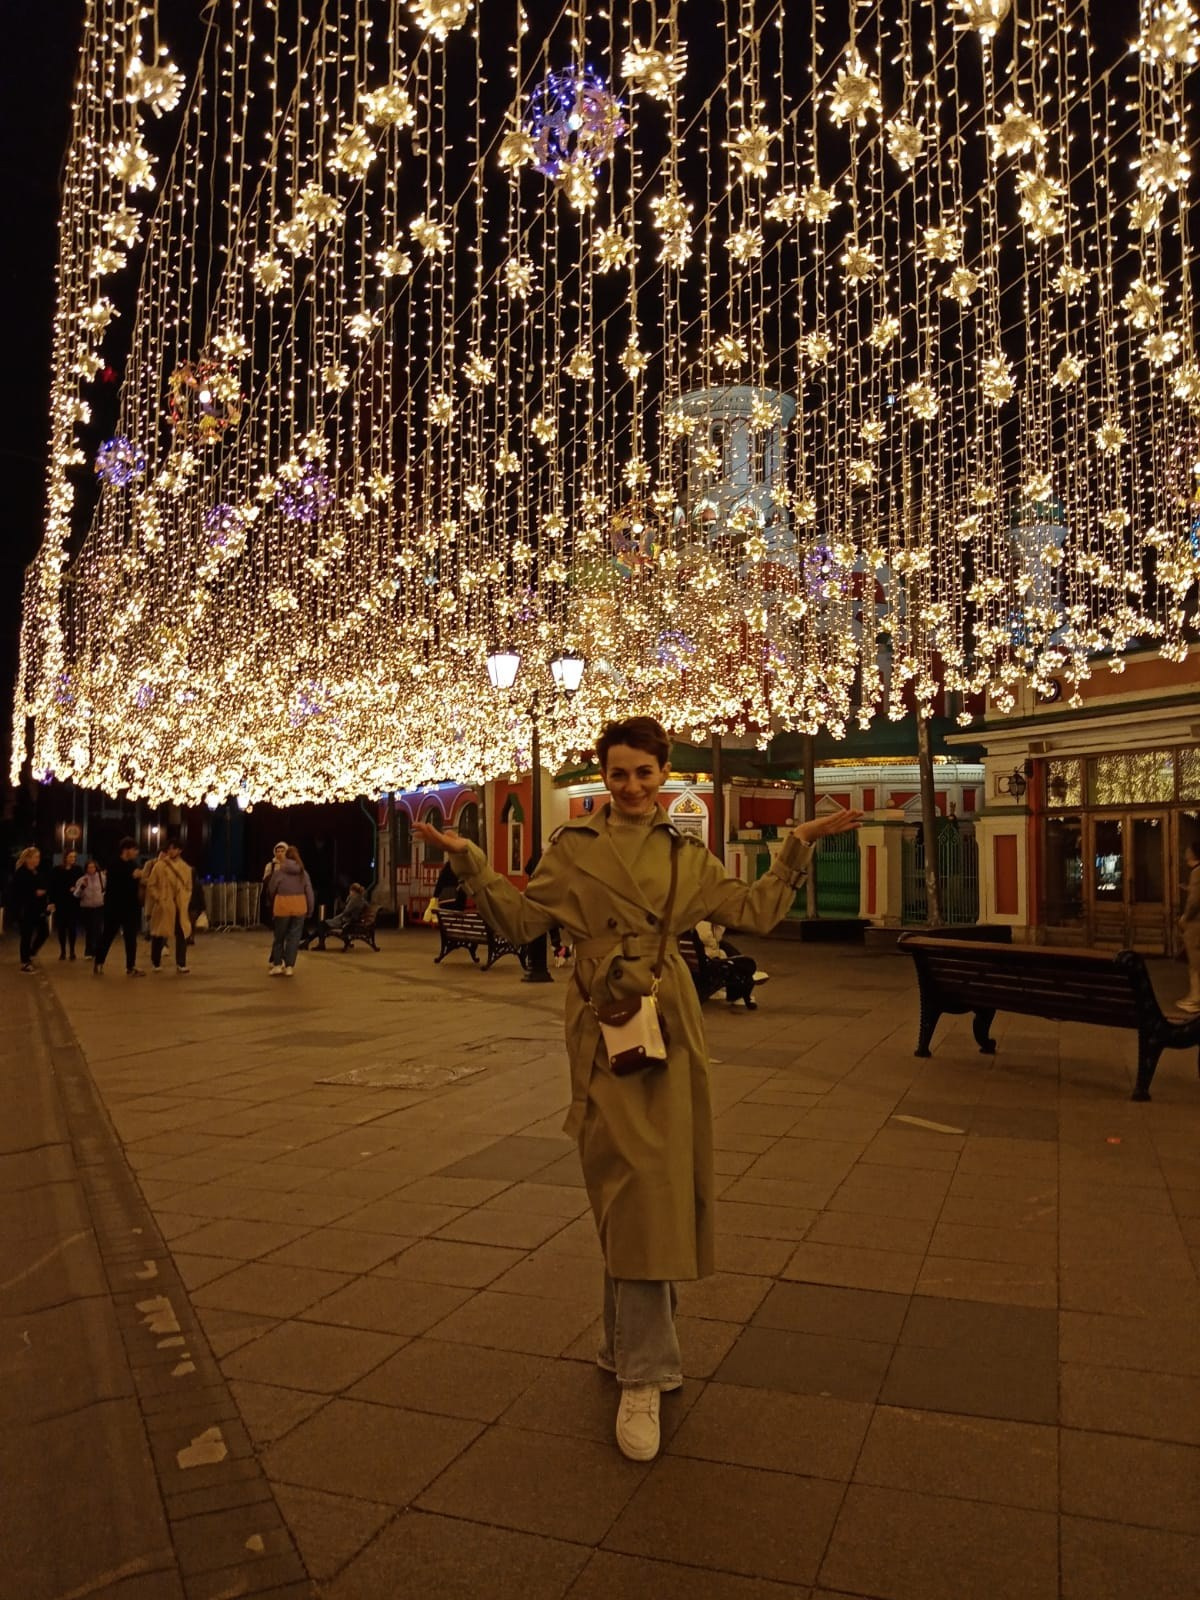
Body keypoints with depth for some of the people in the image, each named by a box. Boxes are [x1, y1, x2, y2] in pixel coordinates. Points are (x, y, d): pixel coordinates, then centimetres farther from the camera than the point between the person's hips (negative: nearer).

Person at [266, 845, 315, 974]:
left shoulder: (279, 871, -5)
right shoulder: (303, 873, 2)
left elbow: (271, 889, 5)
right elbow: (310, 893, 1)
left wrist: (272, 902, 25)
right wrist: (310, 910, 8)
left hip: (283, 906, -2)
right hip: (299, 907, 2)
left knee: (279, 936, 13)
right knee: (294, 937, 6)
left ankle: (277, 964, 12)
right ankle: (289, 966, 5)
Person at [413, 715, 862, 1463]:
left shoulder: (687, 856, 11)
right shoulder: (576, 847, 3)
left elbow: (757, 911, 11)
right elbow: (522, 919, 3)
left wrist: (800, 846, 6)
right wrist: (469, 861, -6)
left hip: (670, 1023, 4)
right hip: (606, 1023, -3)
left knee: (661, 1183, 8)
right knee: (634, 1181, -7)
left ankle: (632, 1346, 28)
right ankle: (643, 1374, 2)